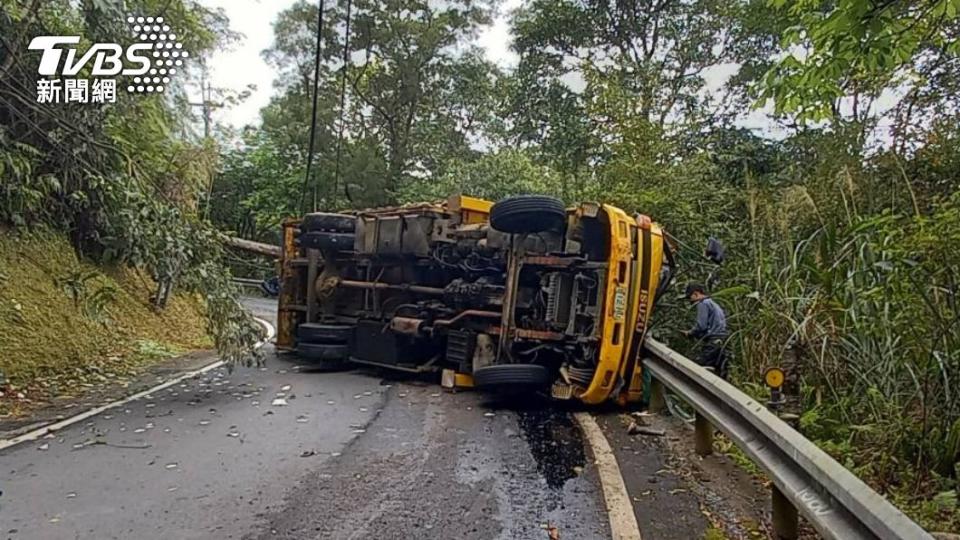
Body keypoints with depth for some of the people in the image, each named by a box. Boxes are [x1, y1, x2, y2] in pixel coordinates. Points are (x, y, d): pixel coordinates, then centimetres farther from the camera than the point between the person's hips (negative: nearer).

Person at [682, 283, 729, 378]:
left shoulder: (703, 304, -2)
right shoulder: (714, 304, 27)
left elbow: (701, 326, -12)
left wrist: (690, 333, 4)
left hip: (712, 342, -9)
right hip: (722, 341, 9)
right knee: (720, 373, 5)